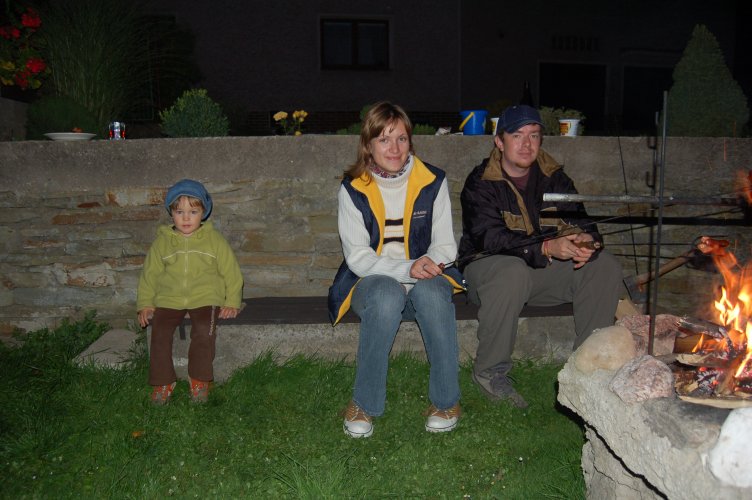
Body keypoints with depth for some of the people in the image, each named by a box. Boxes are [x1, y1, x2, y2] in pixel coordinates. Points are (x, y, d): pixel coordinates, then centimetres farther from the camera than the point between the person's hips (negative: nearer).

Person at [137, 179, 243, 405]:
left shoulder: (214, 240, 5)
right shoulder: (162, 242, 10)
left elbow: (231, 272, 6)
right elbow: (150, 273, 15)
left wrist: (232, 302, -2)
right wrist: (145, 304, 6)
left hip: (205, 298, -2)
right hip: (169, 299, 2)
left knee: (204, 330, -28)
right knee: (160, 333, -20)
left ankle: (200, 380, -10)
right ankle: (163, 382, -3)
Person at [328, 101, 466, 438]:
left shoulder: (432, 182, 0)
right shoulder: (353, 189, -5)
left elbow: (445, 245, 3)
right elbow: (357, 257, -9)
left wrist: (429, 262, -22)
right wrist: (407, 269, -25)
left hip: (424, 280, 1)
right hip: (372, 281, -1)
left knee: (432, 292, -34)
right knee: (387, 294, -36)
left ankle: (446, 400, -16)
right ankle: (364, 404, -21)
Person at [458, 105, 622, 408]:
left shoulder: (553, 178, 6)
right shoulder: (480, 183, -11)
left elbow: (578, 220, -1)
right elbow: (490, 238, -26)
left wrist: (588, 242, -27)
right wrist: (547, 248, -39)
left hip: (546, 270, 6)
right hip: (488, 266, -5)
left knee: (605, 266, -13)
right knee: (514, 271, -39)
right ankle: (489, 370, -22)